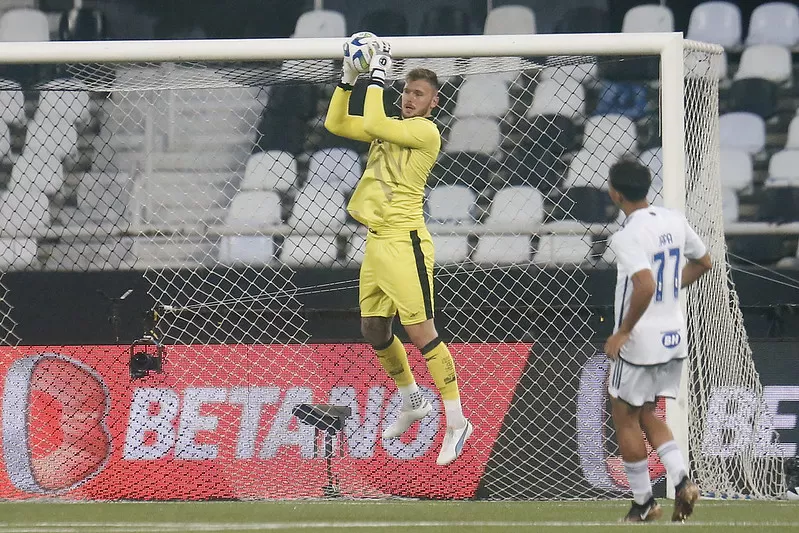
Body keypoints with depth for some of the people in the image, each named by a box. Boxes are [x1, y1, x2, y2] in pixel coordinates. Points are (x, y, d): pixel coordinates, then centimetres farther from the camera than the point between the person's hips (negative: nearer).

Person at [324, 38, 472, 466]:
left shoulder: (425, 132, -10)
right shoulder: (392, 126, 16)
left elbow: (373, 124, -24)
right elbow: (336, 124, 17)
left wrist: (377, 77, -16)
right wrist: (348, 80, 6)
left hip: (404, 242, -9)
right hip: (376, 241, 9)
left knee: (421, 333, -11)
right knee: (373, 330, 16)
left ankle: (457, 423, -8)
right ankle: (411, 401, 36)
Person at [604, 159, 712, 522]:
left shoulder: (628, 236, -21)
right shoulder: (674, 220, 3)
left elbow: (645, 285, -32)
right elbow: (702, 263, 16)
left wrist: (622, 332, -21)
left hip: (640, 342, -8)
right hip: (674, 336, 8)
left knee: (625, 417, 10)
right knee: (646, 414, 20)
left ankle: (643, 503, 14)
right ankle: (681, 479, 1)